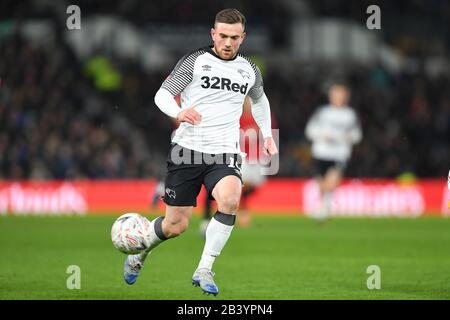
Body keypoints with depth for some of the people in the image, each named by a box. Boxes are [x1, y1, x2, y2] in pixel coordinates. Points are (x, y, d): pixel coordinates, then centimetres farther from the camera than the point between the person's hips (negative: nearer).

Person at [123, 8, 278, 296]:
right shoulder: (195, 61, -2)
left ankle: (204, 270, -20)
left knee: (230, 199, -30)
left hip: (224, 154, 2)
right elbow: (162, 94, -6)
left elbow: (259, 100, 33)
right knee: (176, 225, 1)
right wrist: (179, 112, -27)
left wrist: (267, 135, 28)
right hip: (187, 150, -2)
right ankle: (139, 253, 35)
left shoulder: (249, 70, 11)